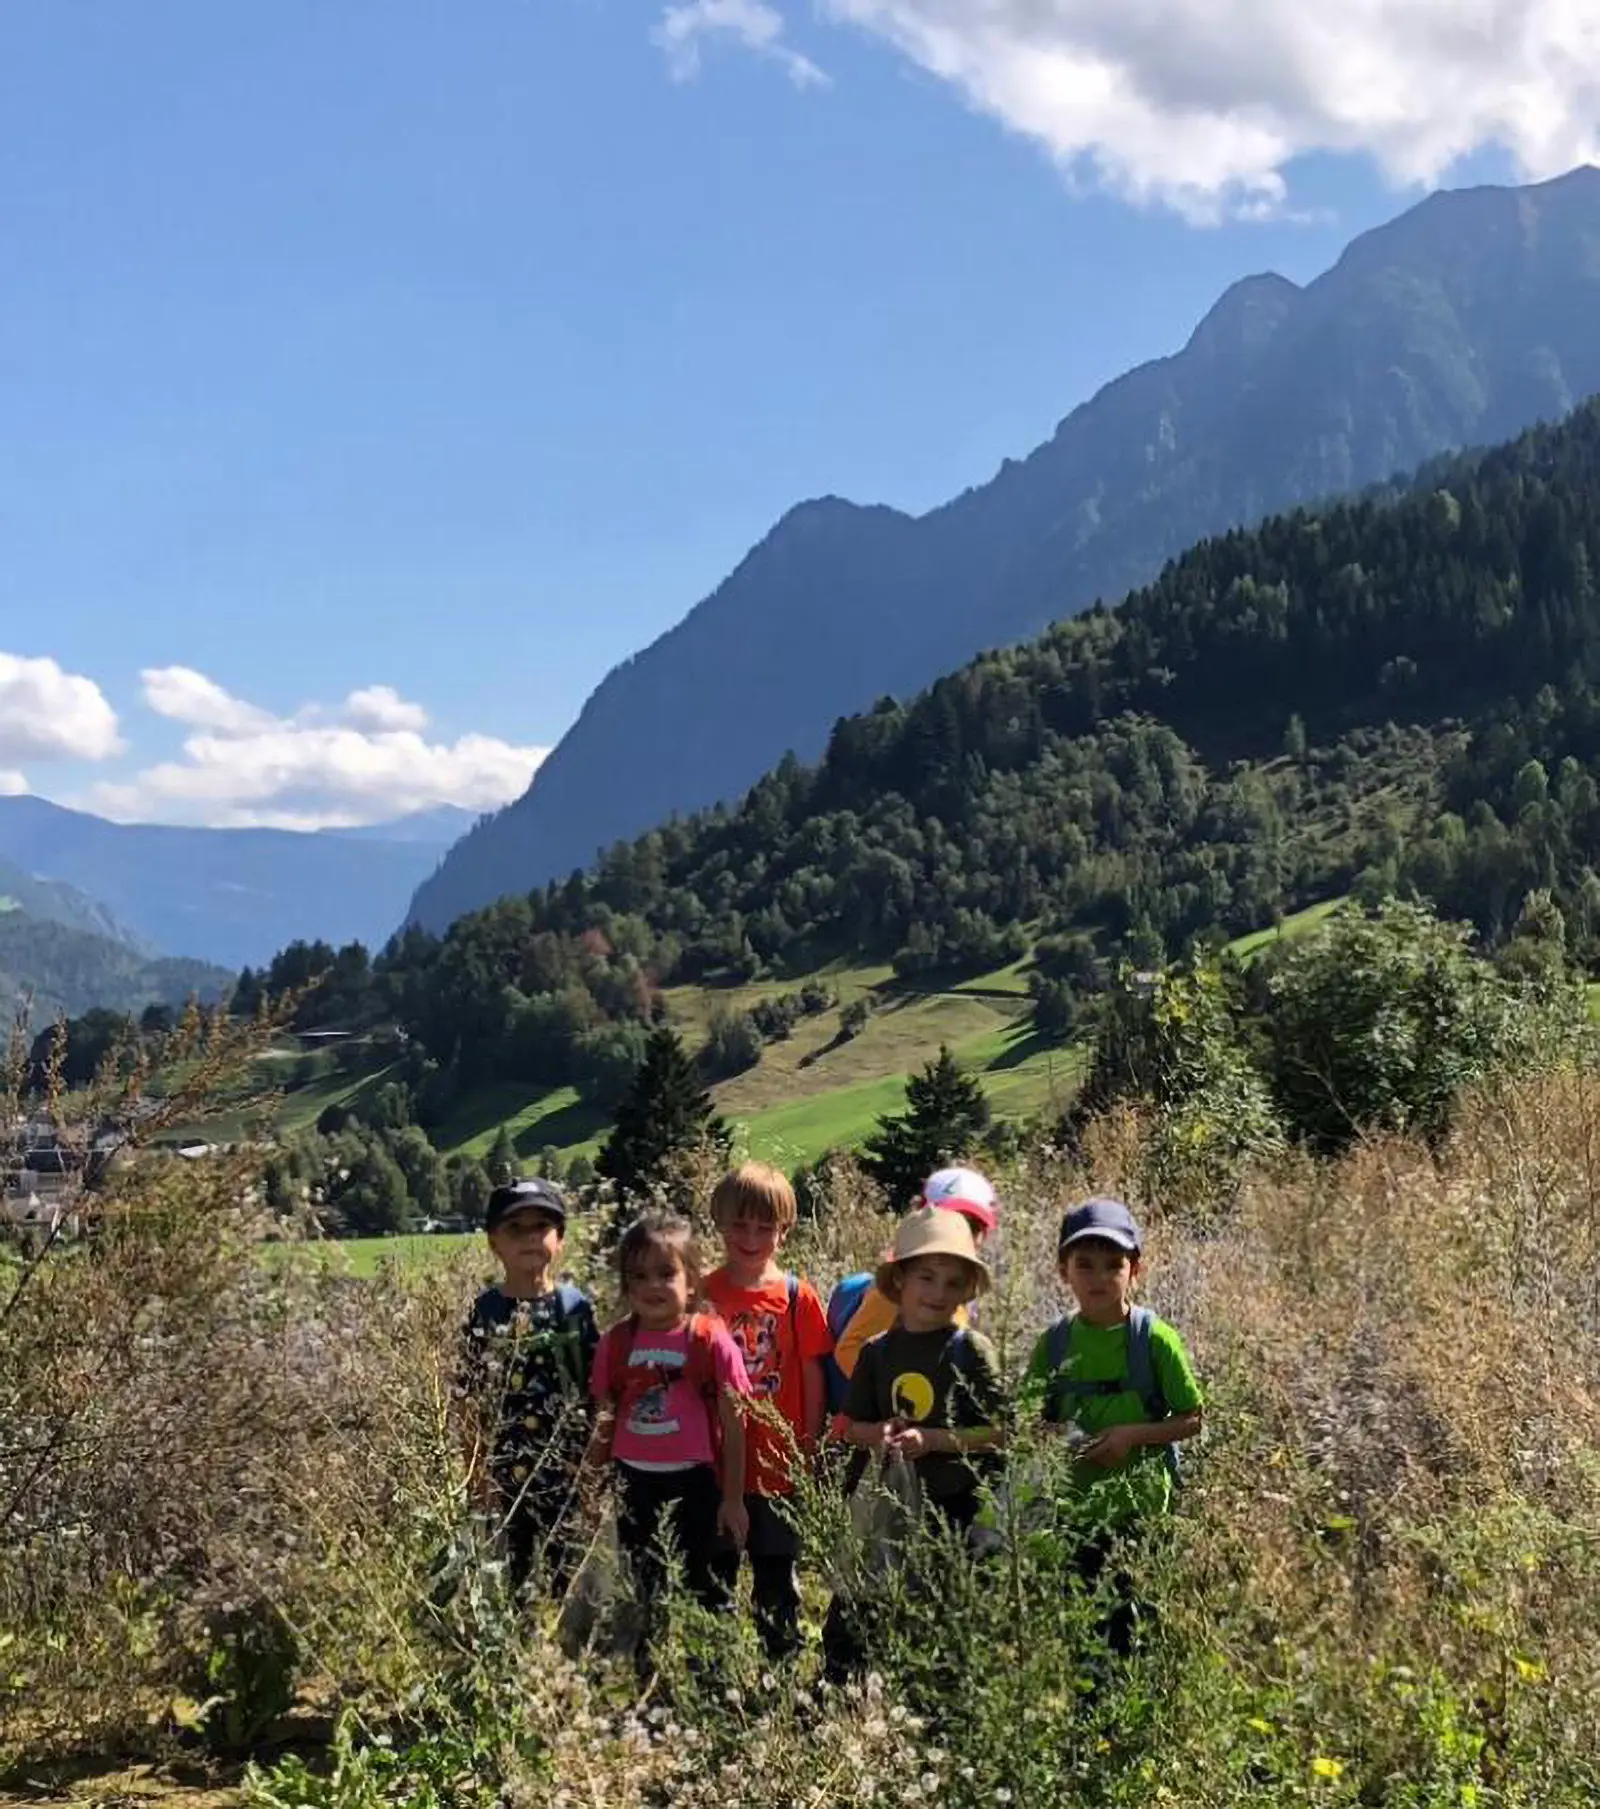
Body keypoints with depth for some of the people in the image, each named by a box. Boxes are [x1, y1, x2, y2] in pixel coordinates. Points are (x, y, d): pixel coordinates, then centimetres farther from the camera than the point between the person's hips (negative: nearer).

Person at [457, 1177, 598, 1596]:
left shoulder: (575, 1307, -3)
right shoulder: (484, 1311, -2)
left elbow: (597, 1390, 0)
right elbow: (470, 1399, 0)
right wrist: (475, 1467, -2)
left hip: (566, 1463, -1)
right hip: (507, 1468, 1)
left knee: (568, 1572, 5)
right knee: (511, 1575, 9)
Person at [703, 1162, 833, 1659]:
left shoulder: (797, 1297, -4)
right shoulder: (701, 1295, -3)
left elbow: (813, 1380, 1)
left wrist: (810, 1456, 0)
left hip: (778, 1468, 0)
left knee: (777, 1579, 12)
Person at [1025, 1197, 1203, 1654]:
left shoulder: (1155, 1338, -8)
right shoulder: (1055, 1343, 2)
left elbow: (1192, 1419, -4)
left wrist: (1133, 1435, -17)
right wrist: (1052, 1434, -11)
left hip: (1142, 1501, -3)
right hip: (1075, 1505, 3)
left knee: (1132, 1615, 2)